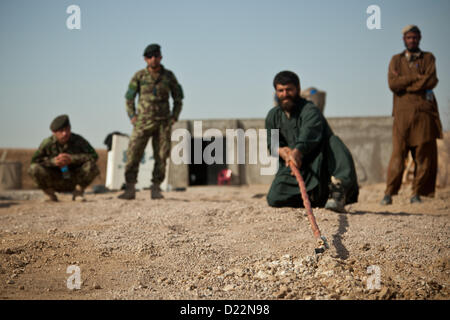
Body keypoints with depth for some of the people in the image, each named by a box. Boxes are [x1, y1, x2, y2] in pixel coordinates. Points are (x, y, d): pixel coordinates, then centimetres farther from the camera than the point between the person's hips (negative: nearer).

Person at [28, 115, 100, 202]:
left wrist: (72, 159, -28)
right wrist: (53, 161, -28)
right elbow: (34, 160, -12)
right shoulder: (47, 143, -12)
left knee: (92, 167, -27)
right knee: (34, 168, -25)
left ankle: (78, 192, -3)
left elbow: (94, 156, -19)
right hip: (55, 182, 0)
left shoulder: (78, 140, -13)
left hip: (74, 181, 0)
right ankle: (50, 194, -1)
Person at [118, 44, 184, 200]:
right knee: (133, 154, -9)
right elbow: (129, 98, 8)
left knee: (161, 156, -2)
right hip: (143, 123, -1)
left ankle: (156, 189, 7)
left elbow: (178, 98, 10)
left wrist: (174, 118, 1)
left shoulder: (169, 76, 2)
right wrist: (132, 117, -3)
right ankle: (130, 190, -6)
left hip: (163, 124, 1)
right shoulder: (139, 76, 0)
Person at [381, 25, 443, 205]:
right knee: (398, 154, -8)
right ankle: (389, 193, -7)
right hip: (403, 112, -1)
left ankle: (417, 193, 4)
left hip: (424, 112, 1)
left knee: (424, 155, -2)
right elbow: (392, 83, -2)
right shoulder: (396, 60, 16)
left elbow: (432, 81, -3)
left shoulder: (428, 58, 15)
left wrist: (404, 84, -4)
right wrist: (417, 77, -5)